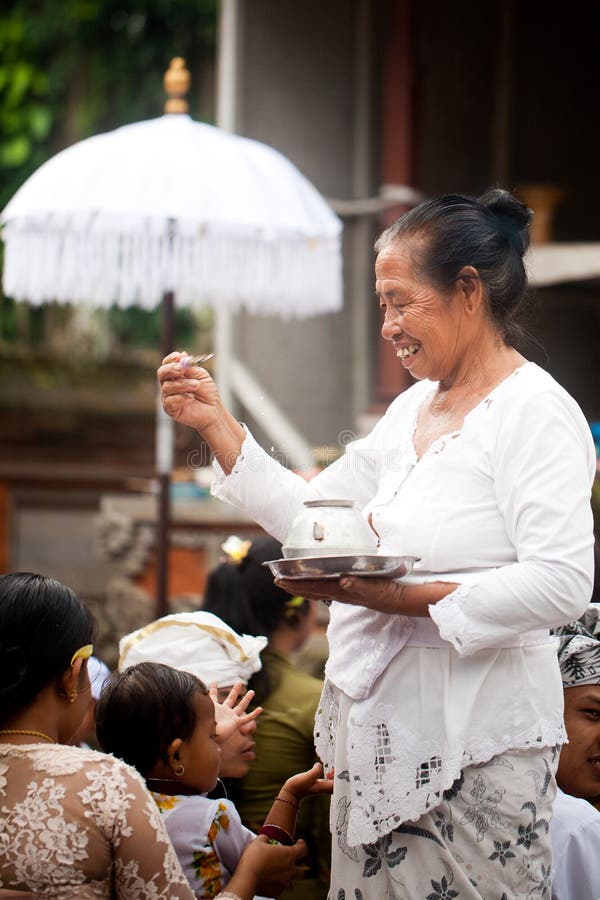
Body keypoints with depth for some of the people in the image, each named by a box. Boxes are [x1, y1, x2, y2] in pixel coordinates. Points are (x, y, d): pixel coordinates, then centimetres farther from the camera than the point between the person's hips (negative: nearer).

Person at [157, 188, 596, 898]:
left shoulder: (534, 411, -10)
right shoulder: (413, 408, 16)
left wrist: (403, 598, -23)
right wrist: (215, 426, 7)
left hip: (476, 743, -8)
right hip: (382, 732, 8)